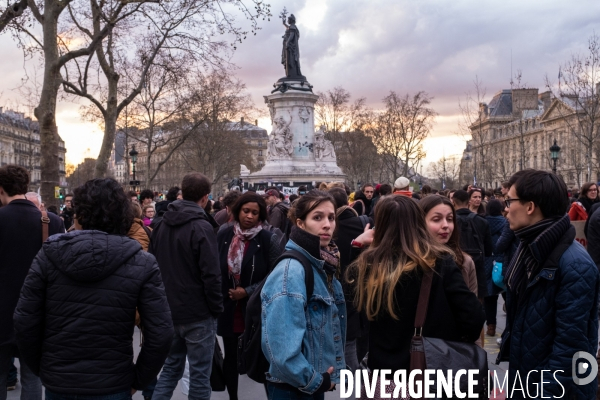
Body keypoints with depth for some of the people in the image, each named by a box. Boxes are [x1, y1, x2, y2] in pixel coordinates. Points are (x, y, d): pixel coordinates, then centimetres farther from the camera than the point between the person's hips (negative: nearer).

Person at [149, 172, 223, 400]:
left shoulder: (162, 224, 8)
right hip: (198, 314, -7)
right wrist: (217, 309, -7)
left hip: (168, 311, 7)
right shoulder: (202, 227, -16)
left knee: (171, 367, 19)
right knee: (200, 374, 3)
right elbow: (211, 274, -19)